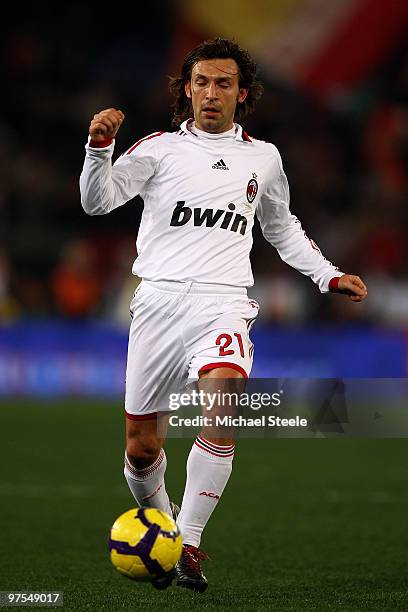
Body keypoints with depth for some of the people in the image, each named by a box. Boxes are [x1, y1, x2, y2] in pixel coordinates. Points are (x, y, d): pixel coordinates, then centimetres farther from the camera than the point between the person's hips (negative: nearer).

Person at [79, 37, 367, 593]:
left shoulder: (262, 158, 14)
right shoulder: (160, 148, 6)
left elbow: (283, 229, 29)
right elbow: (97, 201, -4)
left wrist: (330, 276, 20)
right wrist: (100, 146, -21)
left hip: (223, 303, 0)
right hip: (159, 300, 0)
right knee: (140, 446, 2)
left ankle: (188, 545, -24)